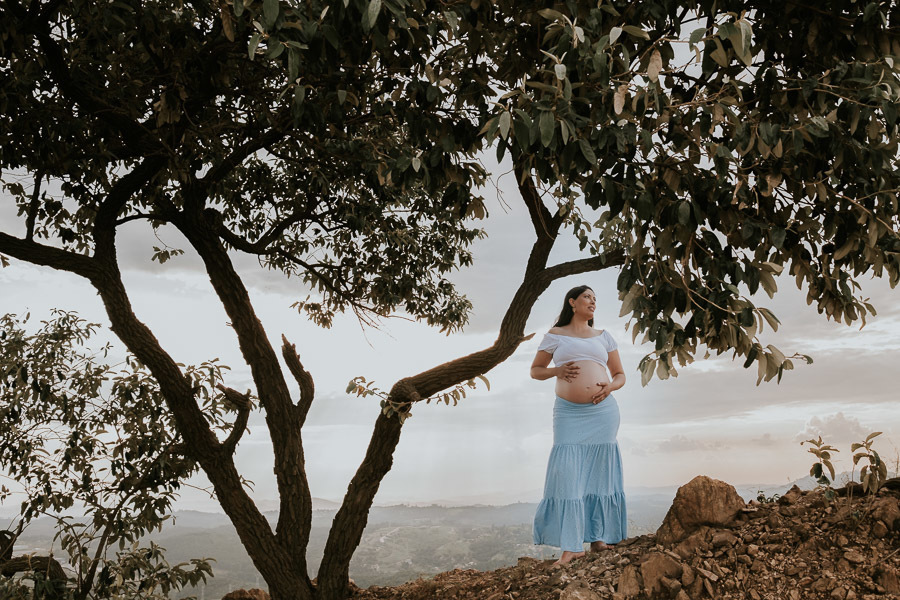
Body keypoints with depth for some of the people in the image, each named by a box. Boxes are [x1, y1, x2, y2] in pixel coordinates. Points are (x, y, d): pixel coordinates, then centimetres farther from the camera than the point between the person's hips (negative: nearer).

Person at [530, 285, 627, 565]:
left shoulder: (603, 337, 16)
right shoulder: (555, 335, 10)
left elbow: (620, 374, 19)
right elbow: (535, 370, 14)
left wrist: (610, 386, -4)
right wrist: (557, 370, -6)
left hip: (603, 411, 2)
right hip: (569, 413, -2)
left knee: (599, 472, 2)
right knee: (568, 471, -10)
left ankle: (598, 538, 11)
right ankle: (571, 546, -8)